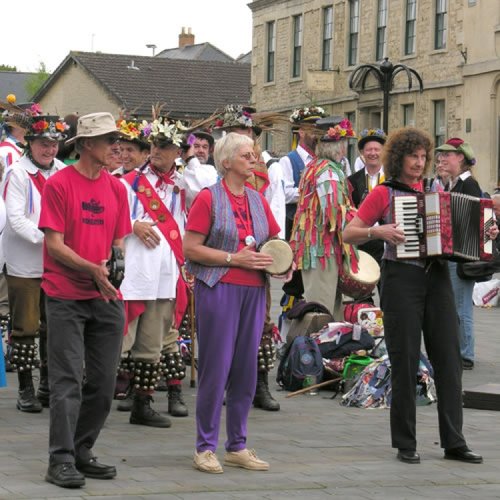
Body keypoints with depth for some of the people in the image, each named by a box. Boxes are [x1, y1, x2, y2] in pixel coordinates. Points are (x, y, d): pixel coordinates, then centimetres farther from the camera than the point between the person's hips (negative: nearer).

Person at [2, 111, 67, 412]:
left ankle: (48, 386, 21)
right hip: (24, 265, -5)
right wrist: (45, 239, -25)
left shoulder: (62, 171, 7)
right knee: (25, 327, 0)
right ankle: (26, 390, 8)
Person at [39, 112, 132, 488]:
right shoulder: (59, 184, -6)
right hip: (66, 298, -6)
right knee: (68, 380, -6)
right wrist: (93, 270, -19)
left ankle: (83, 453, 20)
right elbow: (54, 244, -9)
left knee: (103, 382, 7)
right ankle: (61, 461, -3)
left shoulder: (117, 188, 11)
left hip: (106, 297, 6)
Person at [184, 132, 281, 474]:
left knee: (246, 367, 7)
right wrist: (234, 259, -14)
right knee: (216, 367, -4)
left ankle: (237, 446, 16)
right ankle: (205, 447, 5)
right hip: (218, 288, -6)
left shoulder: (258, 200, 14)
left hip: (253, 291, 6)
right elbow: (191, 248, -9)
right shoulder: (209, 198, -4)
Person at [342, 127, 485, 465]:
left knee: (449, 358, 1)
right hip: (401, 280, -4)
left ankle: (454, 442, 5)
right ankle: (406, 444, 7)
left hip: (437, 278, 4)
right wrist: (377, 232, -17)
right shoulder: (384, 194, 1)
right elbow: (348, 234, -1)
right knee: (406, 361, -2)